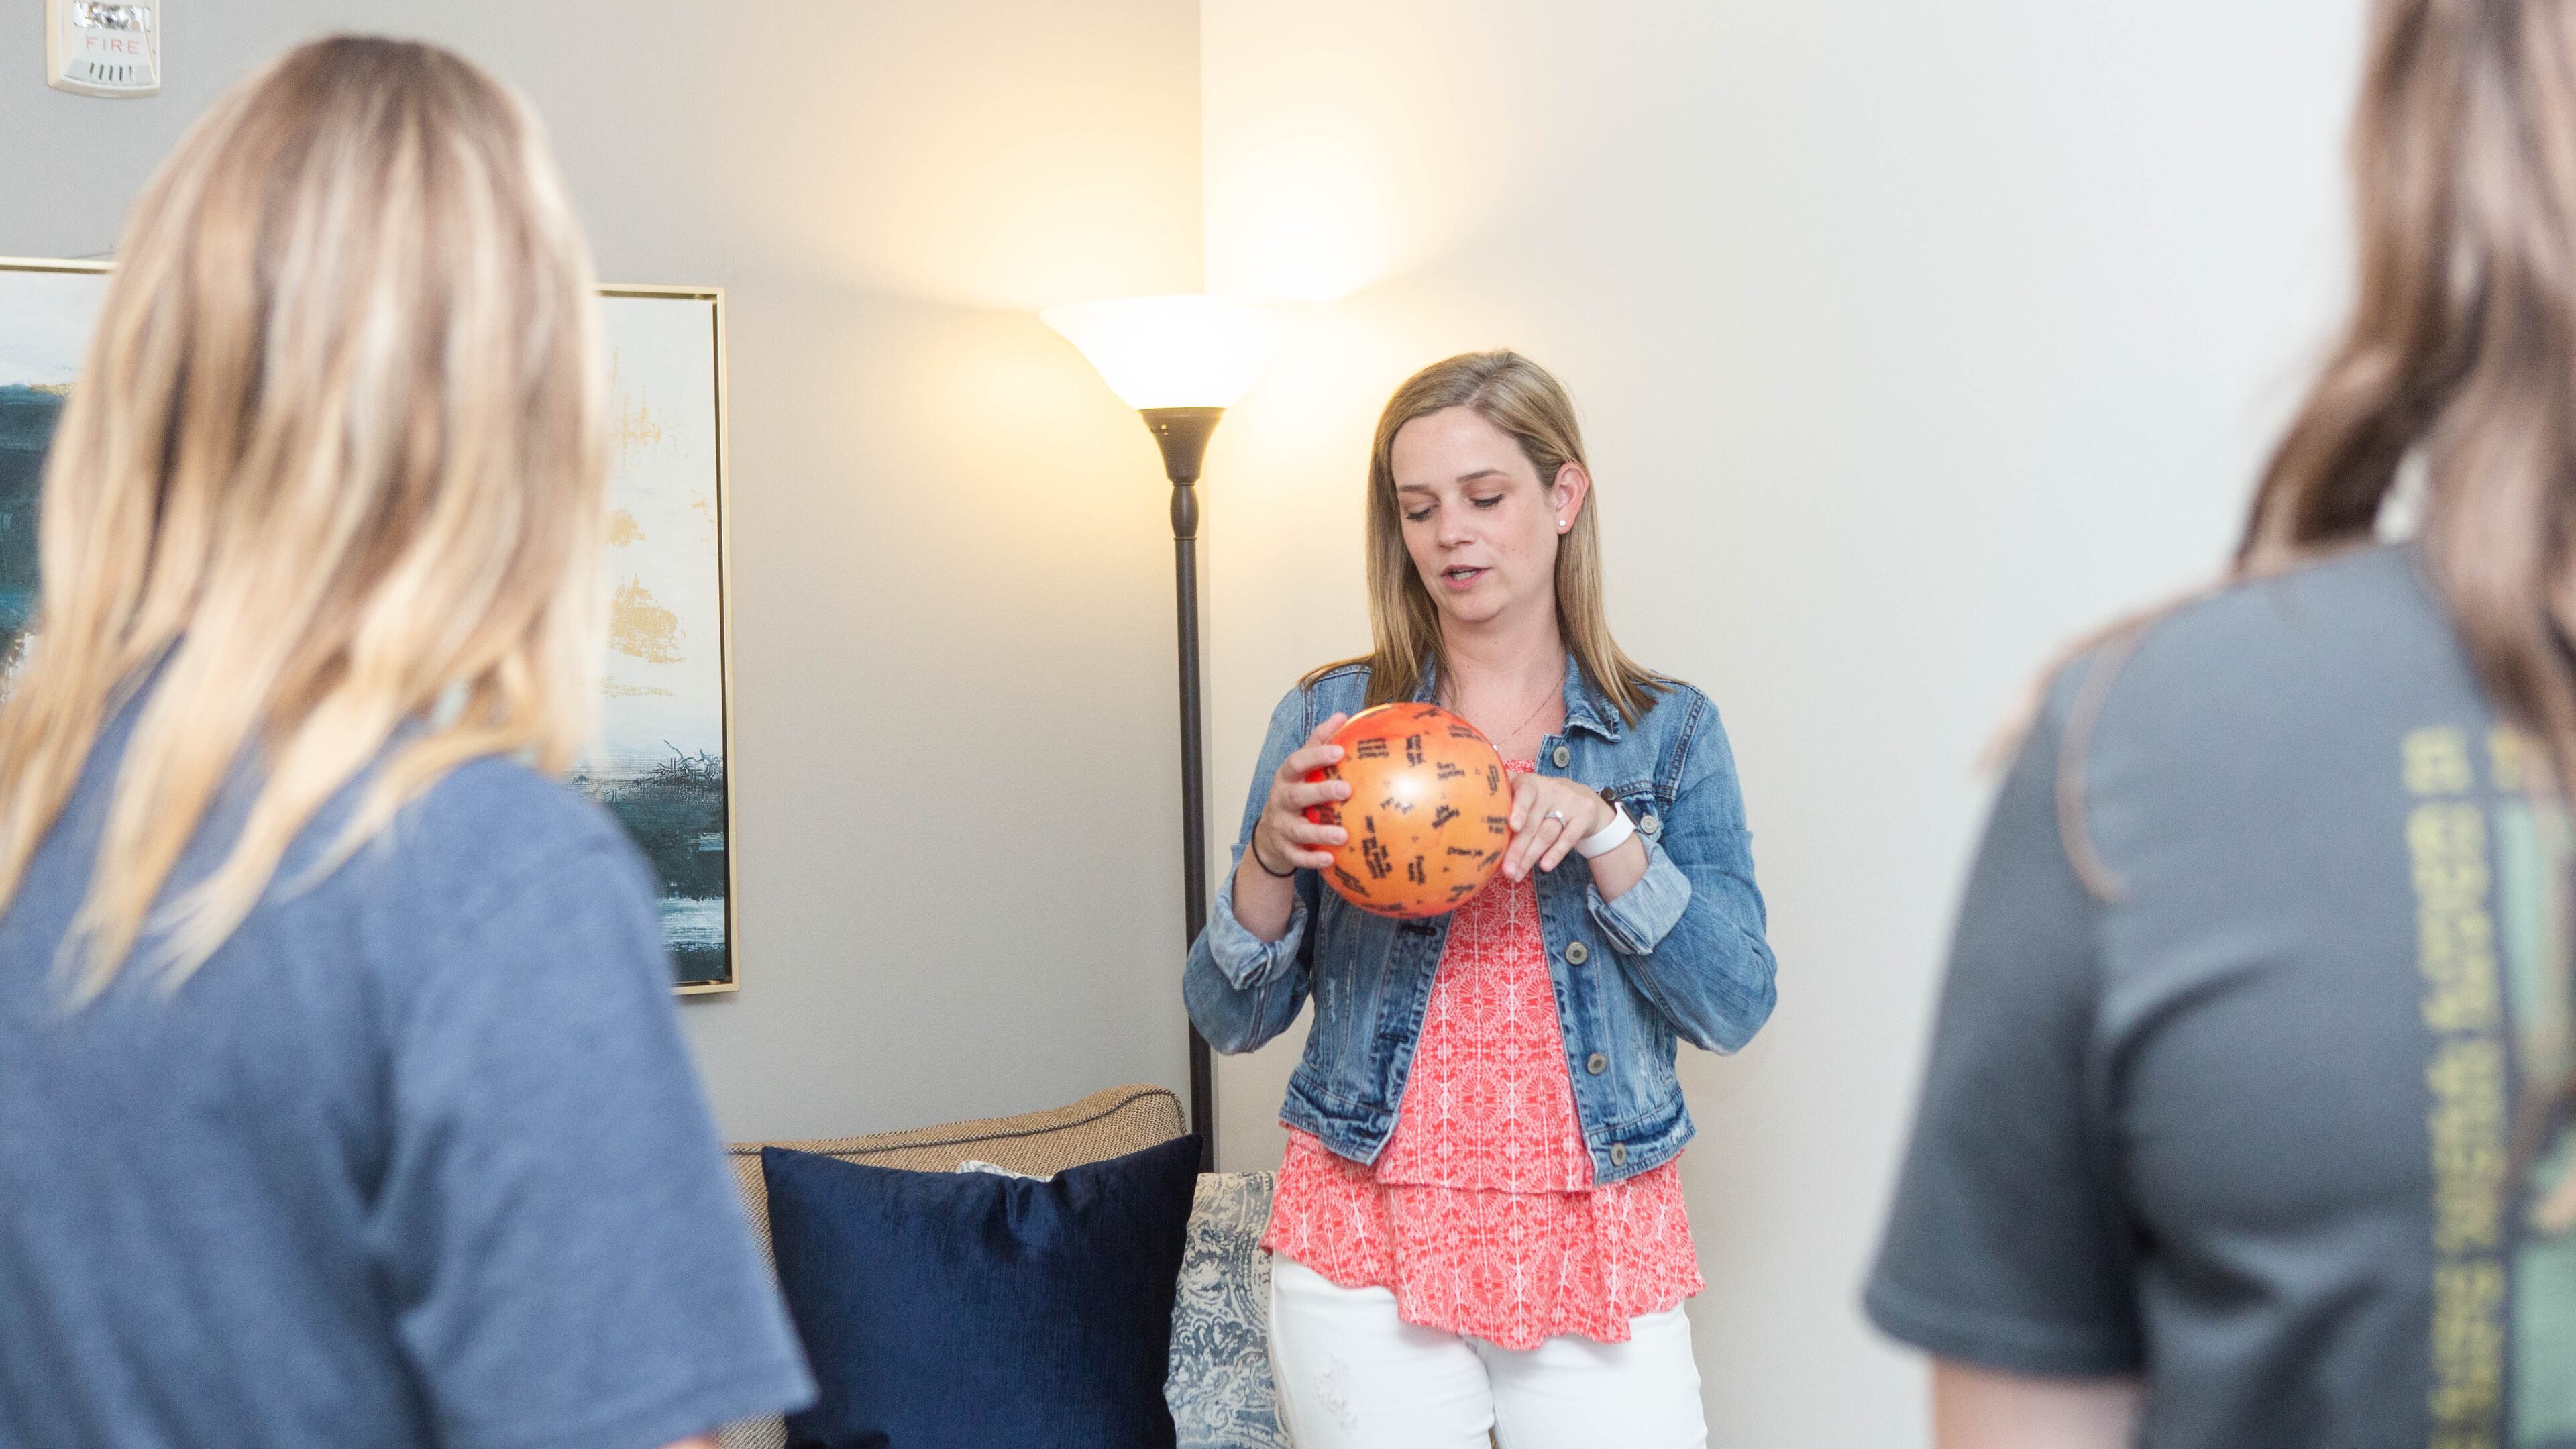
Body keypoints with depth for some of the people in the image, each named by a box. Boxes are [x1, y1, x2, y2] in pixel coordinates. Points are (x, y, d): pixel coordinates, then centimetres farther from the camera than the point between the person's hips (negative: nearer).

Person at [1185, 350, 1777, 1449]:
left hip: (1600, 1245, 0)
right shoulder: (1329, 718, 2)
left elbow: (1735, 1008, -6)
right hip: (1365, 1244, 0)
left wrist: (1603, 830, -18)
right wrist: (1272, 856, -16)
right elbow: (1229, 1019, 2)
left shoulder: (1669, 731, 3)